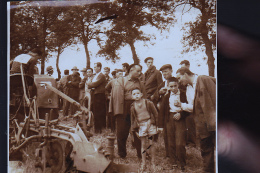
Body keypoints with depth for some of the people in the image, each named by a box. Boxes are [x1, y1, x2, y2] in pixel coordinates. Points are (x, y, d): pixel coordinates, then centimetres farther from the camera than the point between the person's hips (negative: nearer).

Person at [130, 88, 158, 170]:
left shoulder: (148, 103, -6)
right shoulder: (133, 106, 1)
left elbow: (155, 113, 2)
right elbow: (133, 119, 9)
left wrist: (152, 122, -4)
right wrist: (134, 129, 8)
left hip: (149, 123, -1)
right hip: (141, 125, 1)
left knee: (151, 143, 4)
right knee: (143, 145, 3)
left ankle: (153, 162, 15)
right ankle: (143, 163, 11)